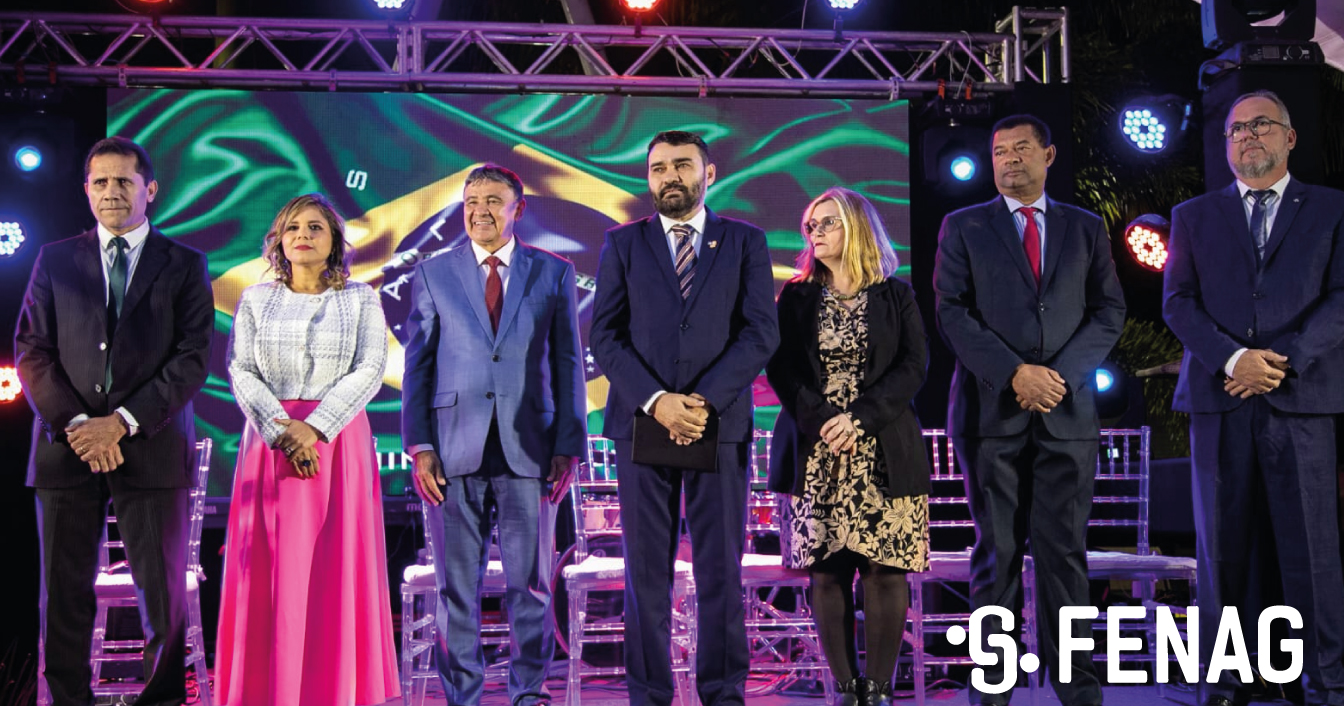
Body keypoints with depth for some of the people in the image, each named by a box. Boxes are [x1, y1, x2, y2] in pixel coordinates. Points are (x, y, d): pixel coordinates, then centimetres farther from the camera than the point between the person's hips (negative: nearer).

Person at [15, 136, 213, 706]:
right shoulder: (55, 259, 13)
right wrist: (75, 424, -9)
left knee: (163, 592, 1)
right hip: (67, 446, 2)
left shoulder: (185, 264, 7)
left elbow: (193, 359, -2)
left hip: (152, 448, -2)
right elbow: (31, 351, 6)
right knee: (64, 595, 4)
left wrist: (123, 422, -12)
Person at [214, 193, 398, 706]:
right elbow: (241, 373, 1)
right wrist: (282, 434, -14)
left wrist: (314, 428, -16)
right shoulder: (255, 299, 10)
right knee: (267, 571, 0)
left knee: (335, 567, -2)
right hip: (269, 442, 1)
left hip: (338, 443, -1)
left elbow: (370, 371, -4)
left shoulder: (360, 298, 6)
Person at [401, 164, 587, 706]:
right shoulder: (432, 274, 9)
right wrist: (418, 447, -3)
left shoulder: (554, 273, 9)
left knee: (530, 583, 4)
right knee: (456, 585, 5)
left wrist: (569, 446, 0)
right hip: (455, 451, 0)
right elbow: (417, 364, 7)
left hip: (528, 449, 0)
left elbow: (568, 364, 7)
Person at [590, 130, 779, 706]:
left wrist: (704, 401, -13)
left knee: (721, 569, 3)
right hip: (641, 422, 1)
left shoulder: (745, 242, 8)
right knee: (646, 572, 4)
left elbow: (761, 332, -1)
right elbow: (605, 335, 1)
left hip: (720, 422, 0)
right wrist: (656, 401, -13)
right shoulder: (622, 243, 10)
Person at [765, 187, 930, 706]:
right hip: (815, 453, 1)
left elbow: (913, 366, -1)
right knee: (826, 570, -1)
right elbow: (781, 368, 3)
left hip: (883, 453, -1)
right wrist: (820, 422, -12)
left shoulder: (895, 295, 8)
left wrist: (859, 418, -13)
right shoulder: (796, 297, 11)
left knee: (885, 570, -5)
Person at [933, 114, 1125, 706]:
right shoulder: (963, 228, 9)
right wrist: (1016, 373, -13)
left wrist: (1061, 373, -8)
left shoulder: (1086, 228, 15)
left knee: (1064, 549, 1)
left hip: (1067, 412, 1)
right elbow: (953, 313, -1)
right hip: (991, 412, -1)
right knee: (997, 550, 2)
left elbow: (1109, 311, 8)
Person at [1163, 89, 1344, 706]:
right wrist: (1233, 359, -12)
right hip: (1220, 399, 1)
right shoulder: (1194, 216, 14)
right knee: (1223, 545, 4)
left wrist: (1283, 360, -13)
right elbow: (1177, 302, 4)